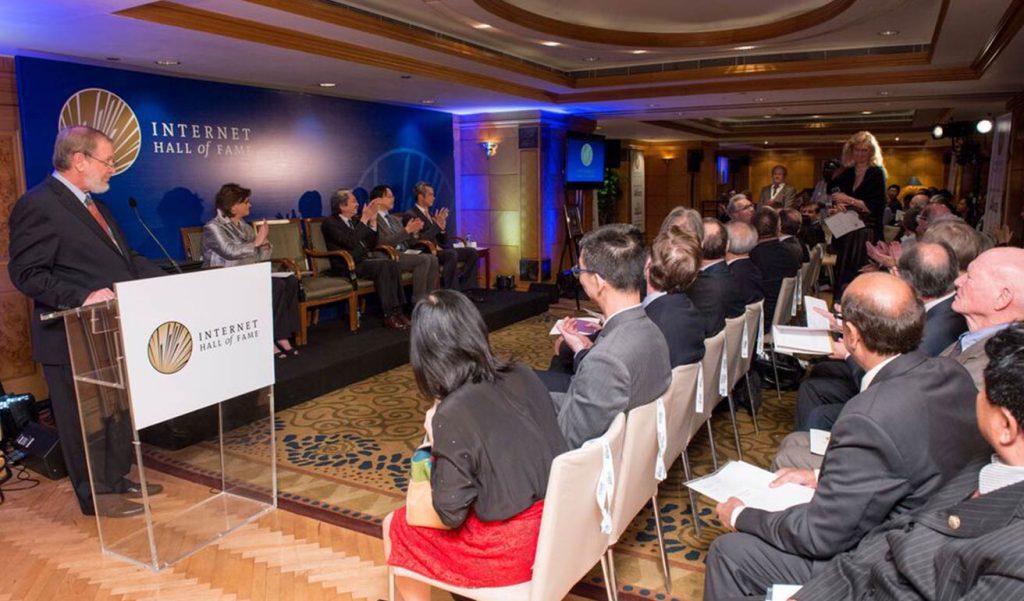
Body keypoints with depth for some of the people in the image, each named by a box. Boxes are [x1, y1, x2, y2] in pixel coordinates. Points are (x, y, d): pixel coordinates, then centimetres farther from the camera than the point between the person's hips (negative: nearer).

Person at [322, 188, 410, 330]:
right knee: (383, 265, -30)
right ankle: (389, 315, -30)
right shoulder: (329, 223, -2)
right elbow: (350, 242, -19)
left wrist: (372, 221, 6)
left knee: (393, 263, -22)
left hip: (364, 259, 7)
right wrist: (364, 219, -14)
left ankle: (397, 311, -25)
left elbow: (371, 245, 18)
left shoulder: (354, 220, 19)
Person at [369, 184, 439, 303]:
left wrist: (413, 232, 1)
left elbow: (407, 243, 22)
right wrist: (407, 230, -16)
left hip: (403, 254, 8)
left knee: (432, 258, -18)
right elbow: (384, 243, -15)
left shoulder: (395, 219, 24)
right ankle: (418, 301, -24)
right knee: (424, 259, -27)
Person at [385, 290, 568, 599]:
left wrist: (437, 443, -6)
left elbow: (451, 514, -16)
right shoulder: (524, 376, -5)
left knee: (396, 529, 17)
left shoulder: (452, 415, -23)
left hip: (510, 550, -6)